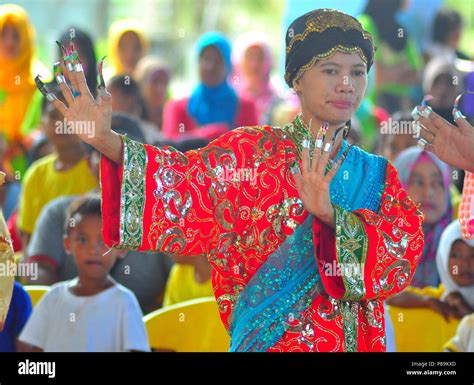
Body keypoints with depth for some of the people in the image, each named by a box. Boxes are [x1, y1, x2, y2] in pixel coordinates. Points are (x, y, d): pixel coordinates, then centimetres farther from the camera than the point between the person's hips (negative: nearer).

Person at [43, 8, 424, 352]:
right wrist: (107, 141, -31)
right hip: (269, 337, -3)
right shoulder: (252, 151, 0)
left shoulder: (377, 175, 8)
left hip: (358, 340, 3)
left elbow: (406, 248, -8)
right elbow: (190, 181, -16)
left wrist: (331, 216, -24)